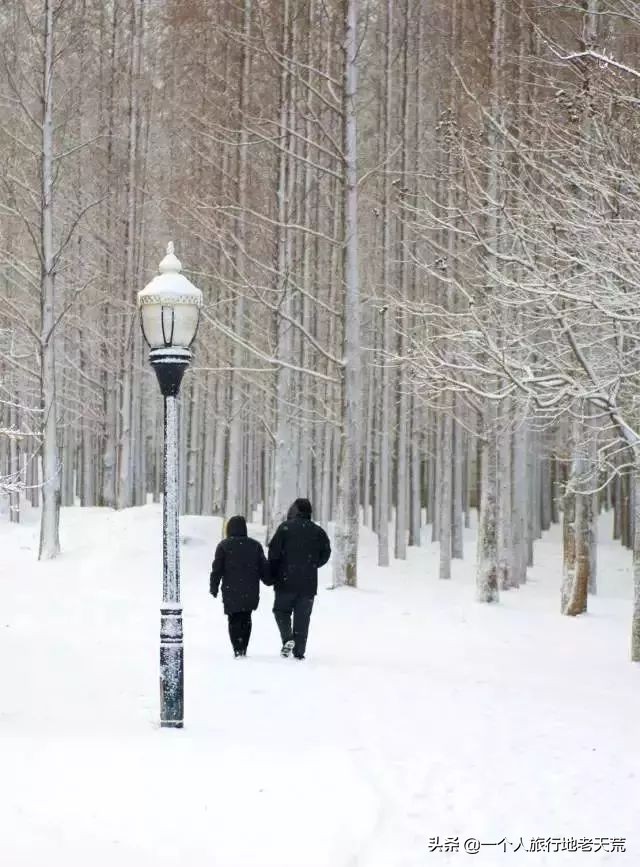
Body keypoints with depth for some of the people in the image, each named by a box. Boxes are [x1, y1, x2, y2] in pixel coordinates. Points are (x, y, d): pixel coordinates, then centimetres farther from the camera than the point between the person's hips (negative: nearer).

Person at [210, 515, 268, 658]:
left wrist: (213, 588, 6)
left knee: (234, 620, 4)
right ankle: (243, 648, 9)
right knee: (246, 619, 13)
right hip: (251, 591, 2)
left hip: (231, 592, -2)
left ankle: (238, 649, -10)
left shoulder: (224, 545, -3)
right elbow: (264, 568, 9)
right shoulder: (255, 545, 5)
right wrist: (269, 581, 25)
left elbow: (217, 569, -3)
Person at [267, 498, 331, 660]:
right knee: (302, 617, 8)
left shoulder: (285, 527, -6)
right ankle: (299, 651, 7)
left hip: (286, 581, -3)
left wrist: (273, 574, 4)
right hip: (309, 583, 3)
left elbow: (274, 551, -8)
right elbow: (325, 554, 9)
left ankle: (287, 638, -9)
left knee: (281, 610, 13)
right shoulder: (318, 532, 5)